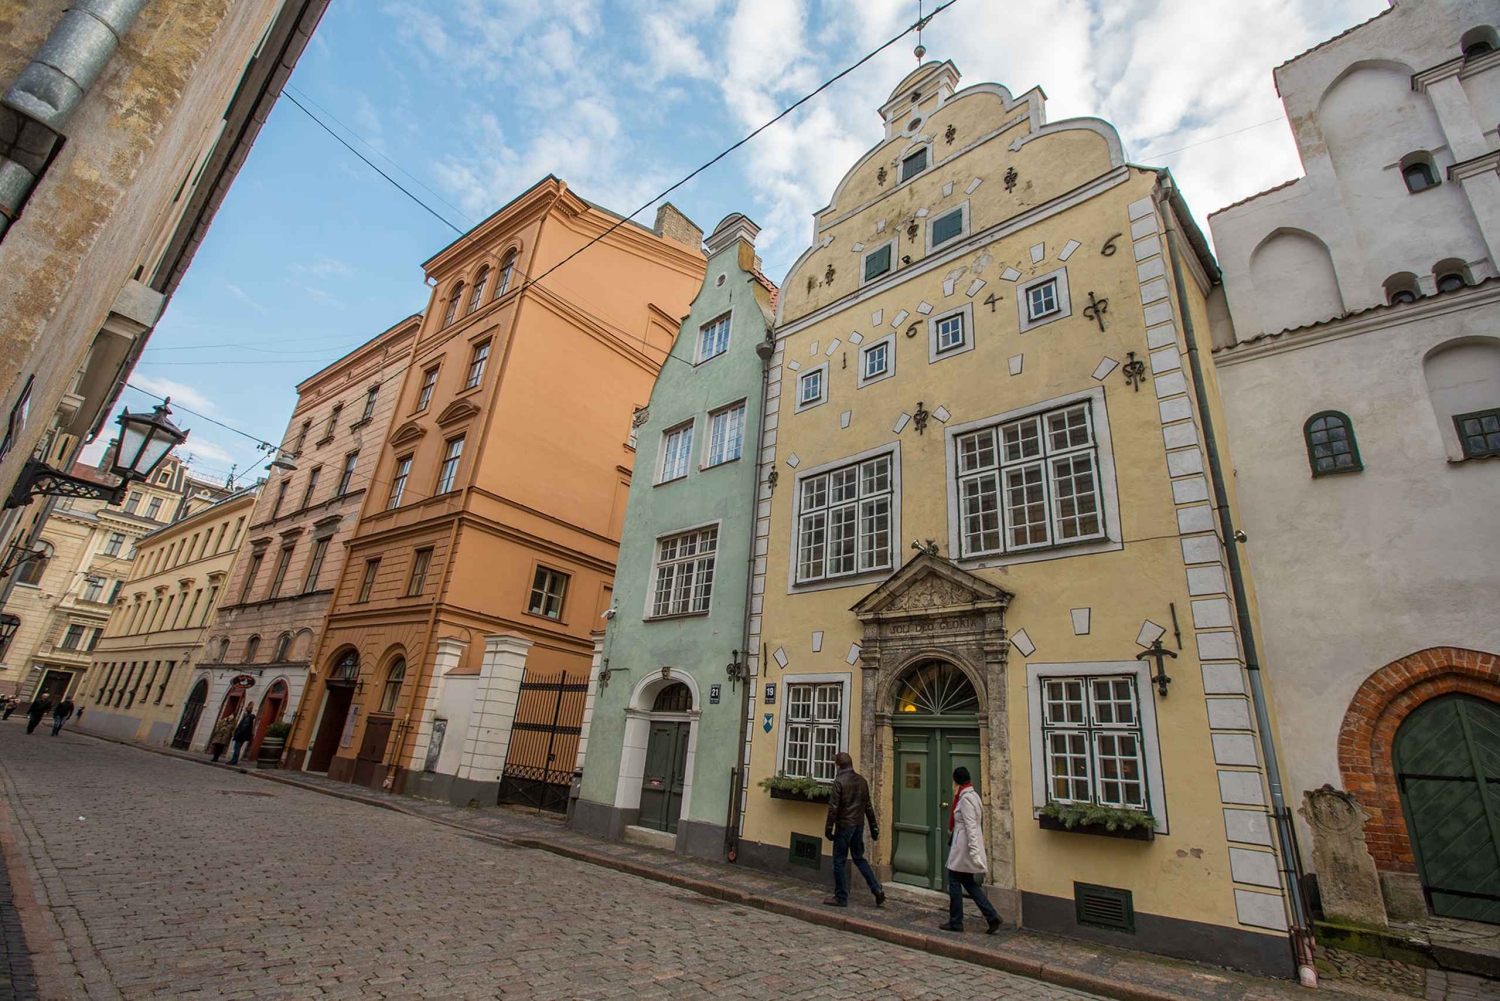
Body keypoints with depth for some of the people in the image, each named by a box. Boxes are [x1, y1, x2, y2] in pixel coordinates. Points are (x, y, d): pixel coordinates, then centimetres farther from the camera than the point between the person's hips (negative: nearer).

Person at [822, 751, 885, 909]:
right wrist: (874, 827, 17)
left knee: (839, 861, 6)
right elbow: (868, 807, 11)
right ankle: (877, 890, 11)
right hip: (859, 825, 7)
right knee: (859, 858, 19)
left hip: (844, 826, -6)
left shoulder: (840, 781, -13)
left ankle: (841, 897, 12)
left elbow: (833, 807, -15)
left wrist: (828, 828, -9)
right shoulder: (862, 780, 6)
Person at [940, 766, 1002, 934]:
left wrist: (974, 851, -26)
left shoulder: (966, 798, -18)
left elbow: (971, 827, -23)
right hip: (966, 847, 9)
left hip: (963, 846, -9)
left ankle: (955, 923, 12)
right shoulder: (972, 795, 11)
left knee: (954, 882, 3)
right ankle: (992, 916, 10)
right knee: (968, 882, 15)